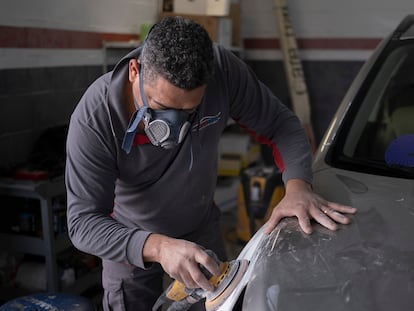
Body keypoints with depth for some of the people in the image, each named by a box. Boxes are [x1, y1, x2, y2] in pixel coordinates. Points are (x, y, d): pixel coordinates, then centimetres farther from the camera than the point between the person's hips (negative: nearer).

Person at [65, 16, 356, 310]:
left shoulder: (222, 69, -29)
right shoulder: (93, 119, -34)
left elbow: (281, 123, -17)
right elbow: (83, 222, -33)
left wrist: (298, 185, -36)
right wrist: (157, 247, -49)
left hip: (202, 229, 3)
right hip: (130, 242, -2)